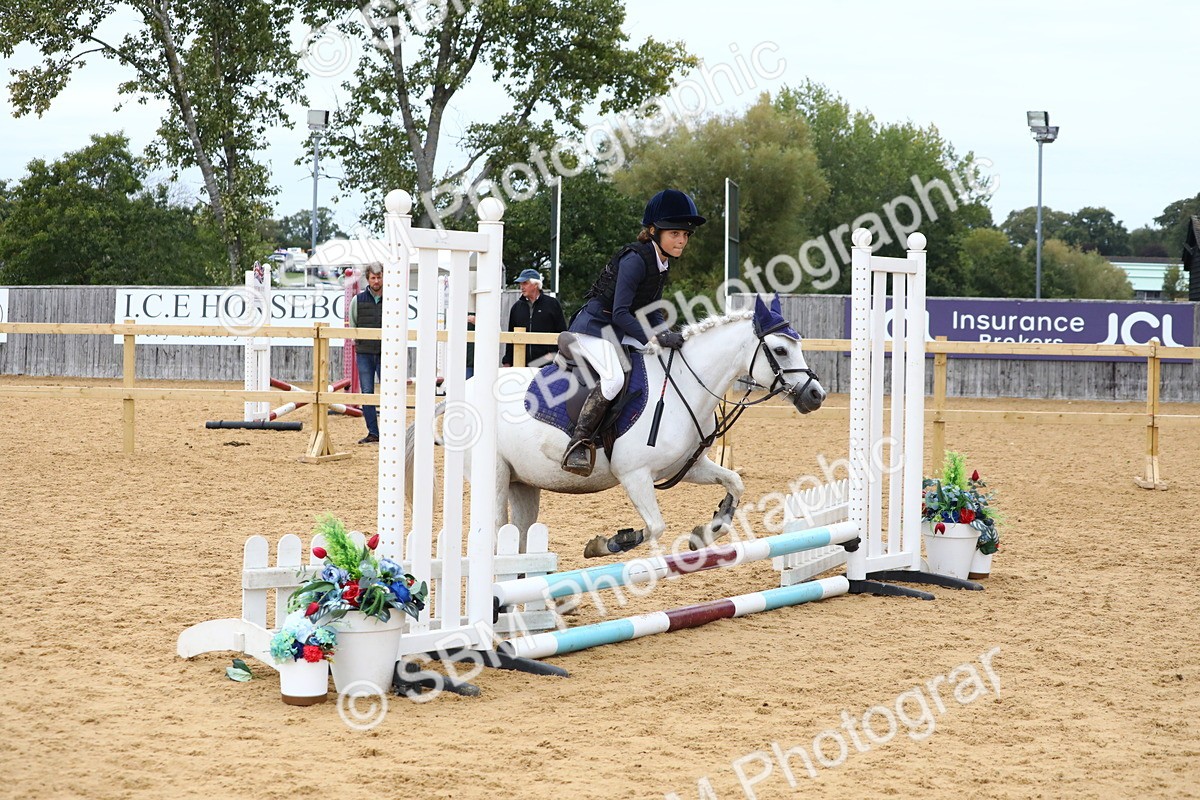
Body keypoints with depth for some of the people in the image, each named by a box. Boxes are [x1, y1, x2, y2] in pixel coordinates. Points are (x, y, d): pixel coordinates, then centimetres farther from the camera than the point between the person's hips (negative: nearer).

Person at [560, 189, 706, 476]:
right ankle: (578, 444, -26)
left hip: (620, 332, 10)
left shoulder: (663, 263, 7)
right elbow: (620, 314, -26)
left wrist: (670, 337, -5)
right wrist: (656, 338, -31)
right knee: (614, 377, -32)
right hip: (594, 326, -10)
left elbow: (651, 312, 12)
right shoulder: (635, 259, -22)